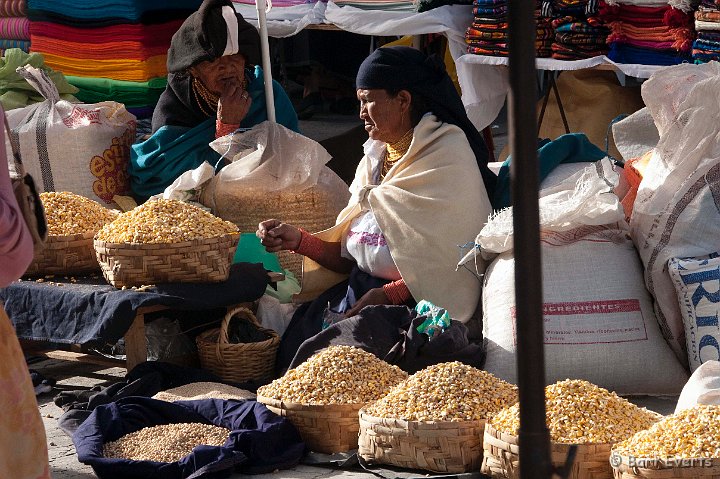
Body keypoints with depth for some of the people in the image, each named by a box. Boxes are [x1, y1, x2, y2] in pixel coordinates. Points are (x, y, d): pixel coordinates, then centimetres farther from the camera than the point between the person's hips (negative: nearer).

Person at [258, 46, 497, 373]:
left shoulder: (446, 155, -5)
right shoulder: (375, 157, 19)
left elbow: (456, 258, -14)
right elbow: (350, 256, 16)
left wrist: (390, 294, -21)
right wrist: (298, 241, 1)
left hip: (416, 303, -7)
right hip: (358, 292, 7)